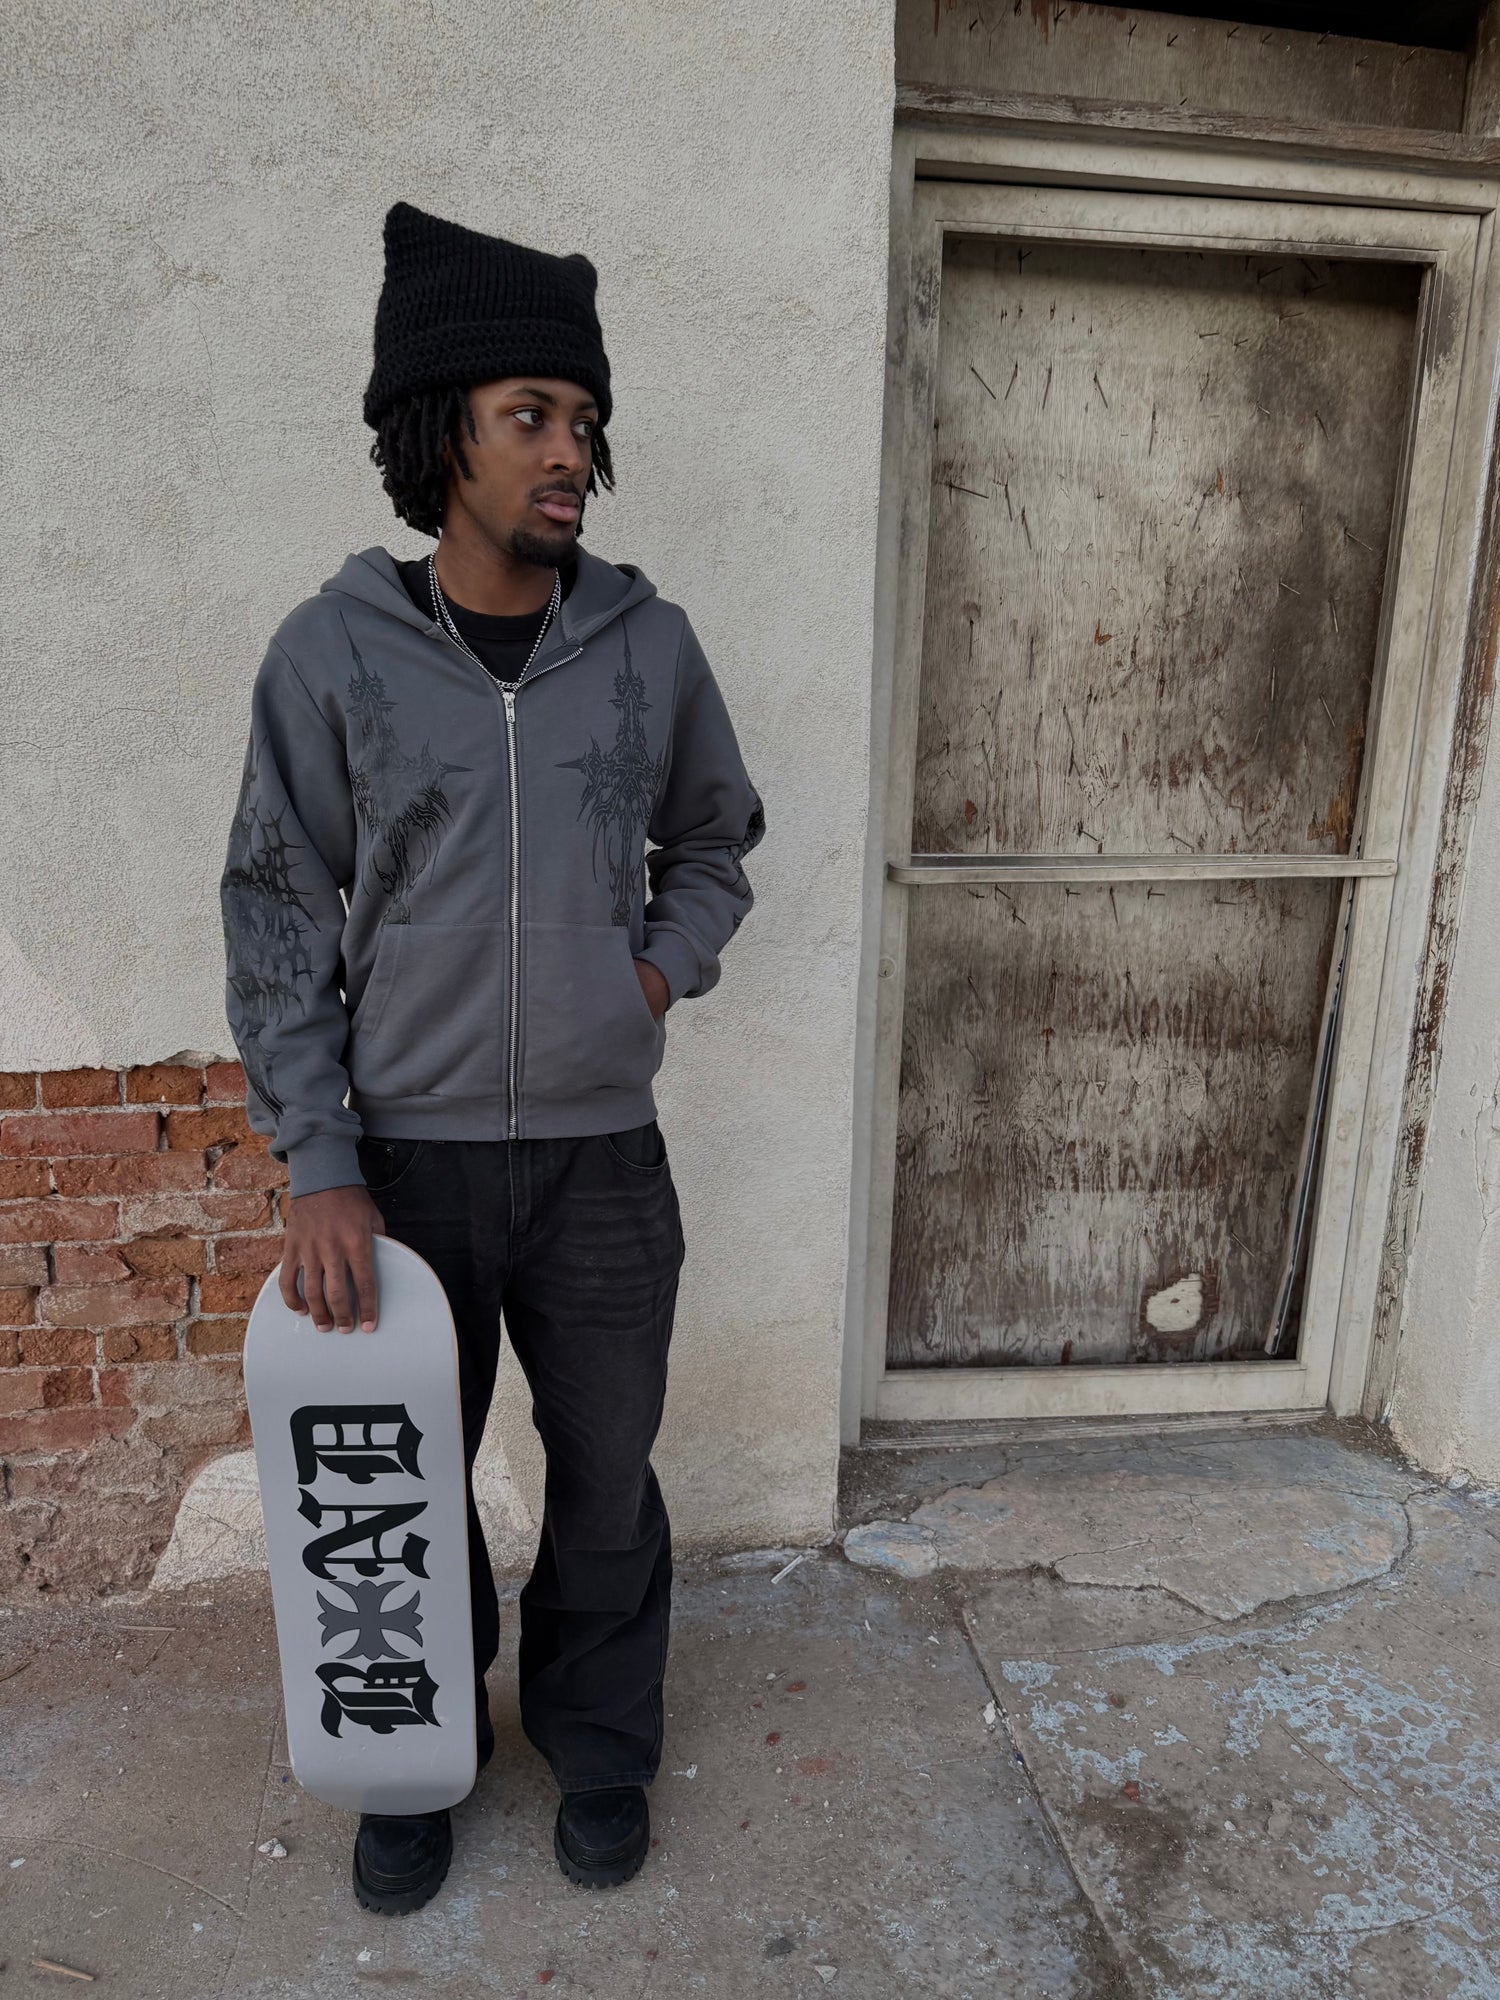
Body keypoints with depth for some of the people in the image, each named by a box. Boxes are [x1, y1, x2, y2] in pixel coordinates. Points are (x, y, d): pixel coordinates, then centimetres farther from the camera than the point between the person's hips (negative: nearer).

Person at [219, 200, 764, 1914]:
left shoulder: (647, 641, -2)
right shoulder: (332, 653, -7)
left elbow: (717, 838, 14)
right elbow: (278, 922, -4)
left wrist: (666, 965, -4)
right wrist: (316, 1171, -9)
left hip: (603, 1157, 1)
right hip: (406, 1158, -1)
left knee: (606, 1480, 17)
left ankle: (597, 1742, 44)